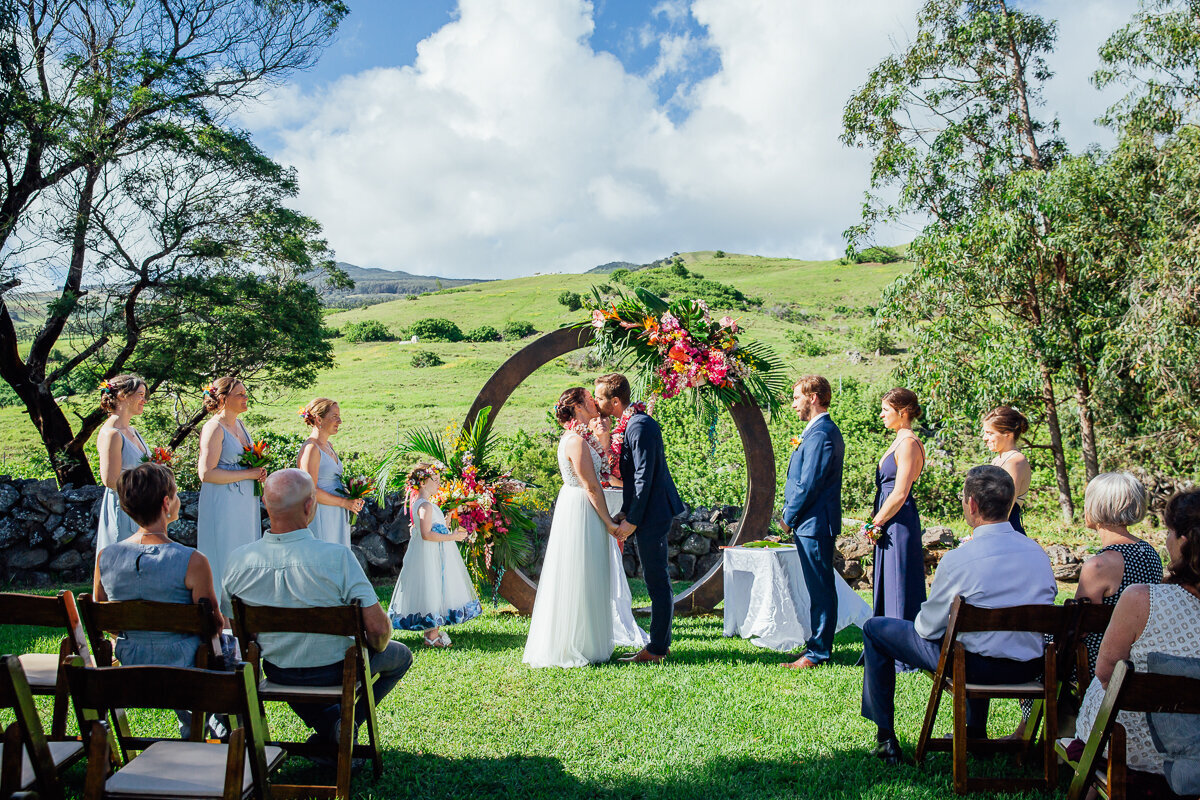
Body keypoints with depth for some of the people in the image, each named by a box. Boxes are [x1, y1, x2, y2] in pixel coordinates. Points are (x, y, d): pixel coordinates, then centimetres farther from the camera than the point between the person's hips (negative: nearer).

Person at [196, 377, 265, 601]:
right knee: (224, 563, -2)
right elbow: (206, 473, -21)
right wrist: (247, 474, -17)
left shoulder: (239, 425, 12)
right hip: (223, 504, -8)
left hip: (245, 505, 8)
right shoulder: (214, 428, -13)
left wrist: (259, 471, 6)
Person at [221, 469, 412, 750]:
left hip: (276, 673, 4)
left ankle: (327, 722, 19)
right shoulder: (337, 557, -29)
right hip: (335, 673, -4)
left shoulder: (238, 560, -16)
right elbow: (378, 627, -24)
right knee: (400, 655, 25)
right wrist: (377, 648, 0)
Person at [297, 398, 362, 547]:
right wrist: (344, 502, -15)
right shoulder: (311, 448, -16)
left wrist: (352, 499, 8)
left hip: (336, 516, 9)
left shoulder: (328, 446, 14)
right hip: (321, 516, -9)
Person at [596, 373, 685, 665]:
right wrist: (626, 512, 15)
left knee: (657, 581, -3)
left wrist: (632, 520, -18)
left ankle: (656, 650, 3)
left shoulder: (639, 426, -18)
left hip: (651, 513, -10)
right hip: (646, 513, 10)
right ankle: (660, 643, 23)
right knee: (656, 579, 15)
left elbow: (644, 477, -21)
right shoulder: (628, 424, 13)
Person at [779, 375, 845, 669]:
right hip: (814, 523, 11)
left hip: (814, 523, -11)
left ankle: (818, 652, 2)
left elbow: (808, 484, -20)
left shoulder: (820, 434, -17)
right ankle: (819, 645, 23)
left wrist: (789, 518, -10)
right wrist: (792, 515, 15)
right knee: (819, 588, 15)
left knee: (820, 589, -3)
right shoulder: (824, 430, 16)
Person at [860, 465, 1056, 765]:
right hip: (1030, 669, 6)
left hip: (976, 667, -6)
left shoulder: (958, 560, -20)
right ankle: (975, 733, 47)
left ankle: (886, 739, 18)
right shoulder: (1038, 552, -4)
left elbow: (928, 628, -10)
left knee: (875, 628, 11)